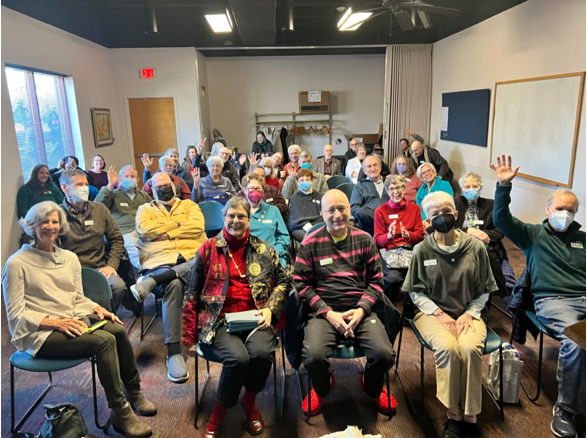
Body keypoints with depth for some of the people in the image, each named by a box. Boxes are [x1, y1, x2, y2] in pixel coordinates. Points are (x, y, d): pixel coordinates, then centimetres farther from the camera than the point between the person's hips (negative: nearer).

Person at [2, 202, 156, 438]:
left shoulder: (70, 258, 11)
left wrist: (98, 309, -6)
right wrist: (56, 323, -23)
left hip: (73, 321, 6)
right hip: (39, 332, -6)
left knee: (118, 329, -24)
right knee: (105, 340, -28)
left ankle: (133, 392, -4)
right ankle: (120, 412, -17)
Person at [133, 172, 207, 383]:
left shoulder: (189, 205, 23)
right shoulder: (145, 209, 23)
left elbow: (197, 227, 2)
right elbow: (145, 230, -1)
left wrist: (166, 233, -1)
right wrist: (179, 224, 2)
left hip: (191, 258, 1)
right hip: (160, 263, -1)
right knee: (173, 285, -36)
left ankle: (150, 281, -35)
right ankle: (173, 352, -34)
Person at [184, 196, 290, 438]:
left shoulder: (263, 249, 10)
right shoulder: (208, 249, 6)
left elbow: (283, 280, 13)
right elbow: (193, 294, 9)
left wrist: (270, 309, -5)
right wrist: (189, 335, 6)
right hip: (219, 320, -1)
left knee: (262, 353, -29)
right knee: (238, 358, -30)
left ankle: (249, 401, 5)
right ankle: (220, 411, 0)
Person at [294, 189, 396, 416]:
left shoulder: (365, 240, 6)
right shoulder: (310, 243, 0)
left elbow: (376, 280, 8)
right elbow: (302, 284, 0)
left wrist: (361, 309, -9)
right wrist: (328, 313, -11)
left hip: (360, 309, 2)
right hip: (324, 311, -1)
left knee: (385, 354, -21)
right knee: (313, 356, -28)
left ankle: (372, 387, 21)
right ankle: (322, 388, 14)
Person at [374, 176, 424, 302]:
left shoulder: (414, 208, 12)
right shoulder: (380, 210, 5)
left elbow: (420, 235, 7)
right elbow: (378, 239, 3)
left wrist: (408, 235, -16)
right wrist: (389, 236, -20)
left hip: (410, 250, 2)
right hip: (389, 251, -2)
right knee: (393, 279, -32)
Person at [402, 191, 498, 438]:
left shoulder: (476, 247, -1)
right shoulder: (422, 250, -4)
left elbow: (484, 290, 7)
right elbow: (416, 292, 1)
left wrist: (469, 313, -8)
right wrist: (439, 314, -11)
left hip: (468, 313, 1)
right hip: (433, 312, -1)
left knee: (470, 348, -30)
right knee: (448, 347, -31)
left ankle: (470, 417, -13)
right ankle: (453, 415, -14)